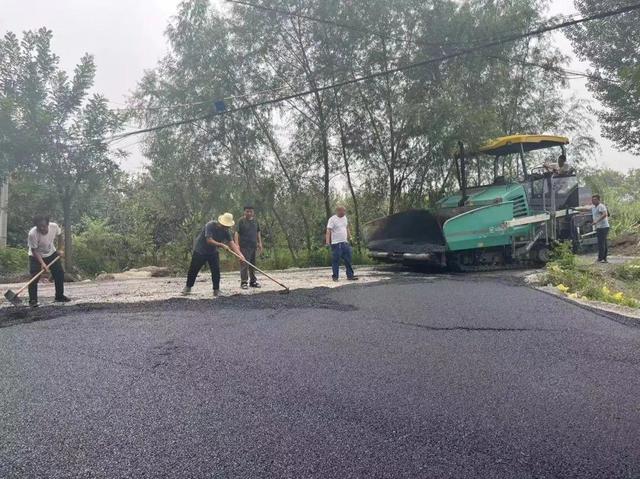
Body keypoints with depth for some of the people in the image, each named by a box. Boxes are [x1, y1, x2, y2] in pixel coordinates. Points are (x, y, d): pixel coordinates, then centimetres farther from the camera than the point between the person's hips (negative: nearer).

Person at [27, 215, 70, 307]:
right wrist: (42, 263, -36)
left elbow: (59, 235, 1)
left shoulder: (54, 226, -24)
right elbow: (34, 251, -26)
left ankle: (59, 296, 18)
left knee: (60, 274, 4)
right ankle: (32, 300, -4)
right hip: (36, 256, -4)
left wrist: (59, 249, -3)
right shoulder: (32, 234, -33)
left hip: (51, 253, 4)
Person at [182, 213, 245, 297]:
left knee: (216, 270, -6)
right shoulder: (210, 225, -26)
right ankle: (188, 287, 24)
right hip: (200, 250, -4)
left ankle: (216, 290, 4)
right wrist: (221, 245, -35)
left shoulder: (226, 231, -10)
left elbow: (232, 243, -17)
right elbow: (209, 240, -31)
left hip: (213, 252, 4)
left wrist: (240, 254, -29)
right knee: (193, 270, 4)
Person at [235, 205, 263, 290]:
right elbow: (237, 233, -10)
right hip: (244, 246, -6)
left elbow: (258, 232, 20)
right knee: (244, 264, -8)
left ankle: (253, 281, 22)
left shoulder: (255, 221, 12)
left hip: (253, 246, 6)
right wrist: (237, 244, -19)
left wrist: (260, 243, 15)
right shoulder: (241, 221, -5)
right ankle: (244, 282, -3)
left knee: (253, 264, 13)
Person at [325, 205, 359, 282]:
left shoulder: (344, 218, 13)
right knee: (336, 261, -1)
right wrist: (327, 240, -27)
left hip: (345, 243, 7)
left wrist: (349, 237, 25)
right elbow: (328, 231, -17)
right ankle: (335, 277, 7)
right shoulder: (332, 219, -10)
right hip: (336, 243, -7)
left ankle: (350, 275, 12)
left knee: (348, 260, 7)